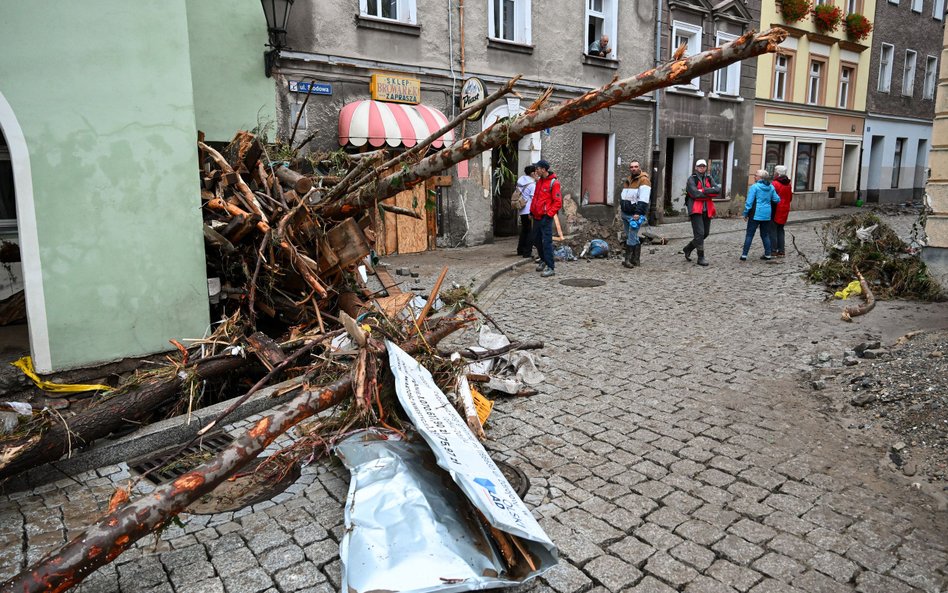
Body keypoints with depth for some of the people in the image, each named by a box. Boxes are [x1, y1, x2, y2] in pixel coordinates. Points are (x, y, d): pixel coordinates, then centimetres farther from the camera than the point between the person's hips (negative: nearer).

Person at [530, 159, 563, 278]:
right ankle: (543, 260, 35)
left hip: (546, 217, -8)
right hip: (536, 216, 8)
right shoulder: (539, 181, 14)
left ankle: (550, 267, -8)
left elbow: (558, 202, -14)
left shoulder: (554, 183, -11)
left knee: (546, 242, -10)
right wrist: (532, 211, 16)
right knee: (536, 240, 16)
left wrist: (549, 214, -17)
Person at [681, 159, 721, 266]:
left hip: (707, 210, 6)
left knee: (705, 233, 12)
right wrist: (710, 193, -9)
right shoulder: (692, 179, -2)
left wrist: (703, 191, -16)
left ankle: (688, 249, 31)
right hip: (696, 209, -6)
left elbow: (718, 190, -4)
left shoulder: (709, 179, 13)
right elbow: (695, 194, -17)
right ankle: (701, 258, -2)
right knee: (699, 233, -10)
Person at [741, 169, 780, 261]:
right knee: (765, 235, 16)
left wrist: (745, 213, -5)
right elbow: (777, 199, 7)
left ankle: (744, 255, -2)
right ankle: (768, 254, 18)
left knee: (749, 235, -1)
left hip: (756, 214, -5)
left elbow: (749, 202, -12)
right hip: (767, 215, 5)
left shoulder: (755, 187, -10)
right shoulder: (771, 187, 5)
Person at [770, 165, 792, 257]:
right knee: (780, 230, 15)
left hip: (776, 211, -8)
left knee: (773, 230, -2)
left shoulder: (775, 184, -16)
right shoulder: (788, 184, 9)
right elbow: (790, 198, 15)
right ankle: (781, 251, 17)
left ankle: (773, 251, -2)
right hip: (785, 210, 8)